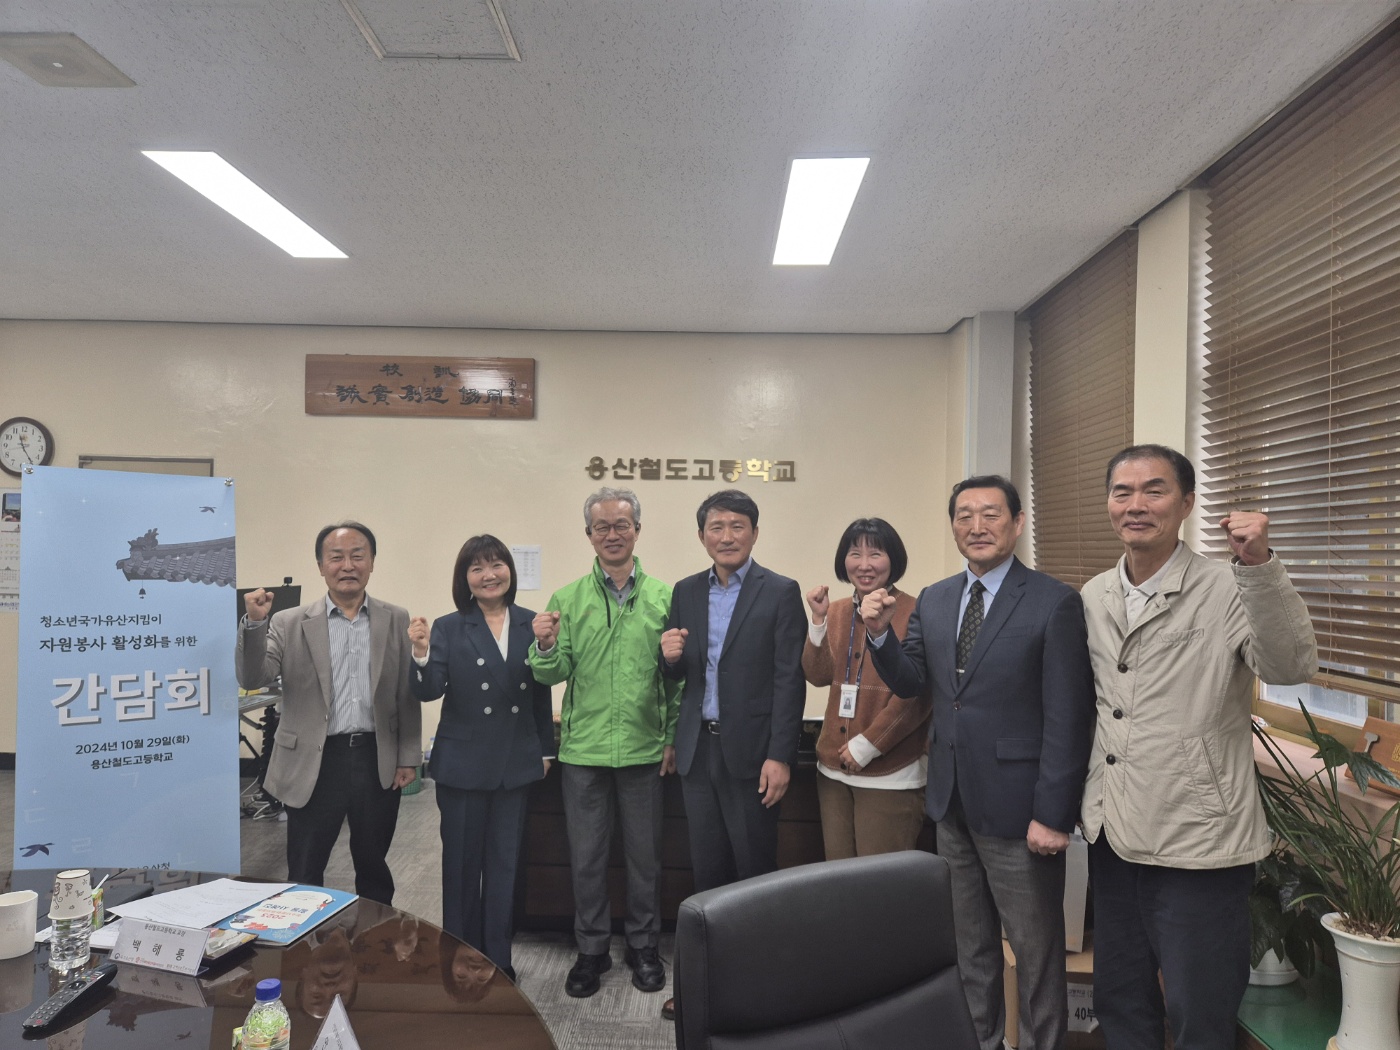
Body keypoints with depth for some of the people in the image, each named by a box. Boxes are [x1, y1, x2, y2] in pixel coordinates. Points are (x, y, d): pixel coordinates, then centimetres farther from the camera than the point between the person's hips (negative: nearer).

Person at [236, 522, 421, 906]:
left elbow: (408, 695, 3)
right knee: (304, 875, 9)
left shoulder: (397, 621, 2)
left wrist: (408, 758, 1)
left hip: (377, 762, 1)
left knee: (373, 868, 17)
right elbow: (252, 679, -8)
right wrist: (254, 624, -22)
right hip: (314, 765, -1)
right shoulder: (290, 623, 0)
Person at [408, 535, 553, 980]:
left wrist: (545, 750, 8)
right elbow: (429, 692, -13)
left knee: (504, 863, 12)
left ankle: (498, 958, 27)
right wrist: (421, 655, -31)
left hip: (516, 764, 2)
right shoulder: (449, 628, -5)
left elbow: (542, 694, 5)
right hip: (463, 764, -1)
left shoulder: (531, 625, 0)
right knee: (461, 863, 12)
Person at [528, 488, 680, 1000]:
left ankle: (643, 947, 33)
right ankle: (592, 949, 31)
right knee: (586, 857, 12)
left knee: (645, 855, 13)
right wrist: (546, 646, -22)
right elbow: (554, 674, -2)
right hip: (583, 749, 1)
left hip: (644, 749, 0)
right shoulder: (567, 599, 0)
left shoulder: (664, 597, -1)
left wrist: (675, 736, 0)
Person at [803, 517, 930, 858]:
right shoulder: (836, 611, 9)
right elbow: (819, 675, 2)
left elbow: (918, 695, -12)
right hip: (834, 767, 6)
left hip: (890, 772, -6)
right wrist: (819, 619, -8)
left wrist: (867, 745, -13)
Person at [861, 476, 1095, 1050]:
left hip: (1016, 808, -5)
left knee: (1036, 947, 12)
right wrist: (880, 634, -11)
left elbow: (1068, 719, -14)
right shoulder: (933, 600, 5)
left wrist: (1052, 814, -16)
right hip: (952, 802, 6)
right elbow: (911, 682, 7)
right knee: (968, 941, 22)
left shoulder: (1055, 603, -13)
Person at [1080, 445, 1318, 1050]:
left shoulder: (1228, 589, -12)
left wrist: (1259, 566, -38)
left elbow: (1291, 668, -28)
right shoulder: (1093, 597, 5)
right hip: (1112, 840, 5)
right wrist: (1083, 805, 13)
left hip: (1198, 845, -5)